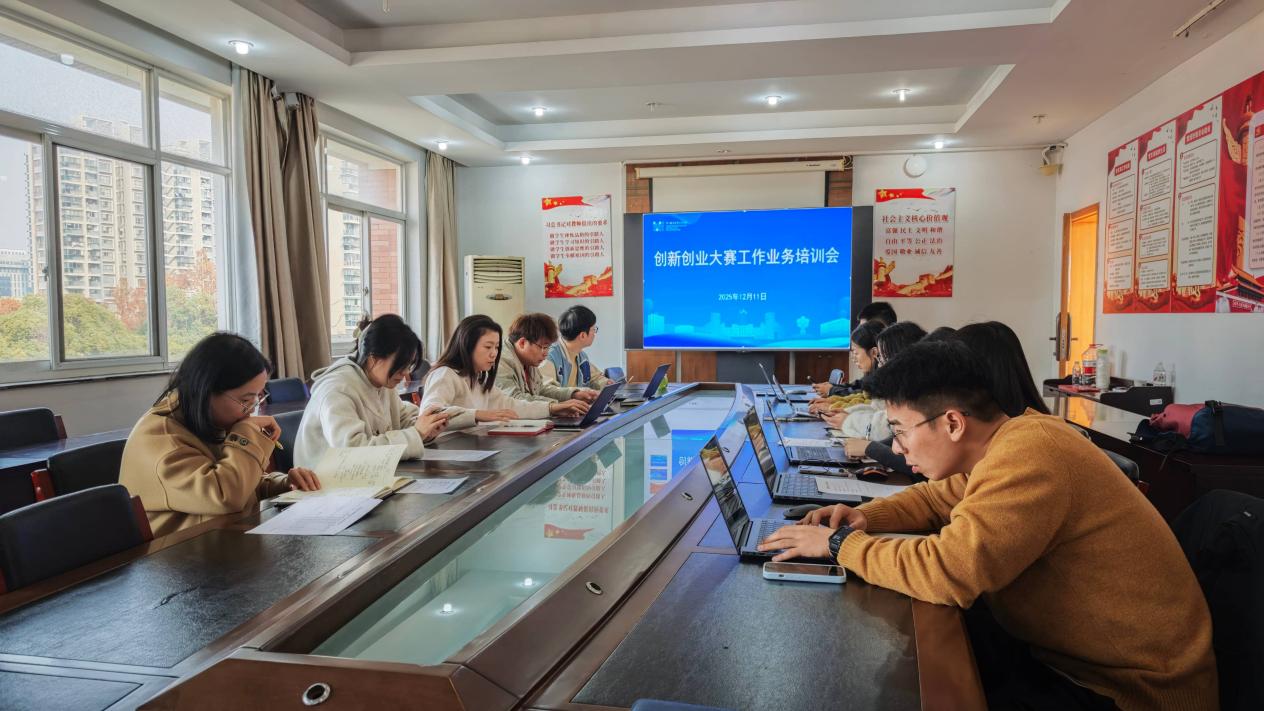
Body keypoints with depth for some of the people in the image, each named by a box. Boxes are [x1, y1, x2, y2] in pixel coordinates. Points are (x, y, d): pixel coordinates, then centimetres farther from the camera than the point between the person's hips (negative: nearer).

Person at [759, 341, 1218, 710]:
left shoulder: (1027, 456, -30)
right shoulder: (1012, 438, 2)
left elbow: (947, 571, -38)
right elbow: (937, 498, 17)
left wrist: (840, 544, -23)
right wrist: (865, 518, -3)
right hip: (1068, 651, 9)